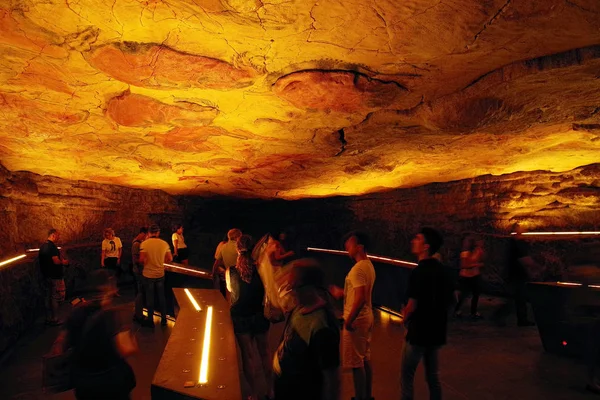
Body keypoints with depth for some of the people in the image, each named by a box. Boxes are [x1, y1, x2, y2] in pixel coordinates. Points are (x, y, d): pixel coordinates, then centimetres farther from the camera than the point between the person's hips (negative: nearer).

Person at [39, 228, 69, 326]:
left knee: (48, 297, 15)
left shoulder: (43, 246, 11)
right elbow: (56, 261, -25)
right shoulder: (52, 246, -19)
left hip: (46, 276, 9)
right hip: (55, 277, -9)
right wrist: (64, 262, -5)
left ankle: (48, 318, 23)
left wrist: (61, 260, 14)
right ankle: (54, 319, 6)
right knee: (56, 298, 0)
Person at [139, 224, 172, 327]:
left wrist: (146, 263, 1)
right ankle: (163, 319, 25)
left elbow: (142, 259, -21)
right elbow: (170, 259, -4)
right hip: (160, 274, 2)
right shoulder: (164, 243, -7)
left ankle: (150, 320, 22)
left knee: (150, 298, 12)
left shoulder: (144, 243, -15)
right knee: (161, 297, 16)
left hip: (148, 275, -2)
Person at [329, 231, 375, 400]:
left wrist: (348, 321, -21)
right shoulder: (369, 265, 8)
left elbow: (360, 298, -28)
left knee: (356, 363, 2)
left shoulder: (358, 269, -21)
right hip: (367, 317, 10)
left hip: (357, 320, -10)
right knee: (365, 360, 18)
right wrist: (341, 293, 19)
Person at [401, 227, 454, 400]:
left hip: (419, 331, -8)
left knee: (407, 376, 6)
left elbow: (412, 305, -20)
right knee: (433, 375, 18)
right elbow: (449, 300, 11)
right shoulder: (442, 270, 3)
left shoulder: (419, 272, -21)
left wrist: (405, 320, -1)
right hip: (437, 331, 8)